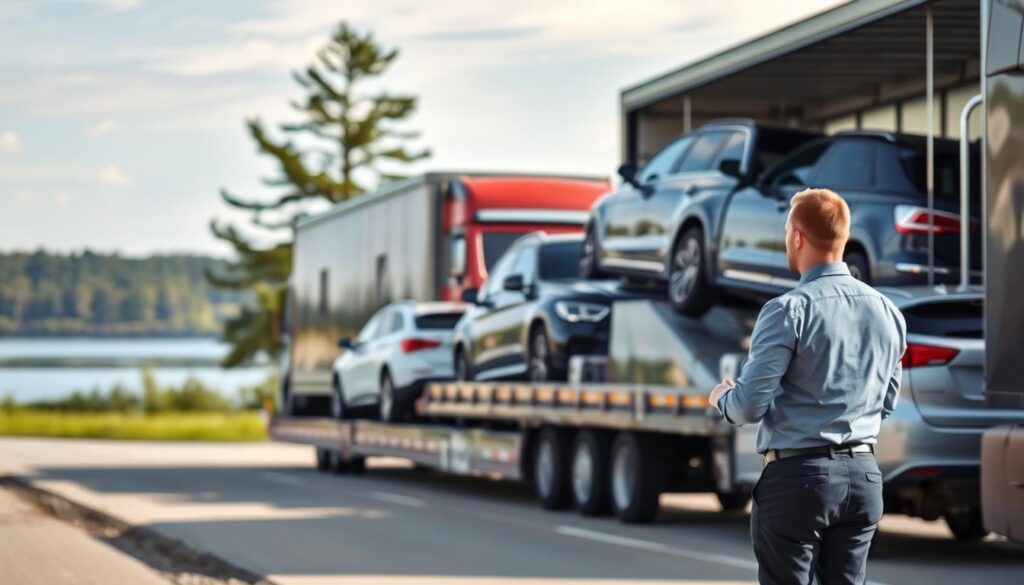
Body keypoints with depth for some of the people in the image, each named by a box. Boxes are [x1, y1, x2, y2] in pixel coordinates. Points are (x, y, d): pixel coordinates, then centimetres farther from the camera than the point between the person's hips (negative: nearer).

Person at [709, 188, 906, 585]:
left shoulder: (789, 311, -13)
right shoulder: (887, 312, 6)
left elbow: (750, 406, -14)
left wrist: (720, 397, 7)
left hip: (798, 477, -6)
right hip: (863, 475, 6)